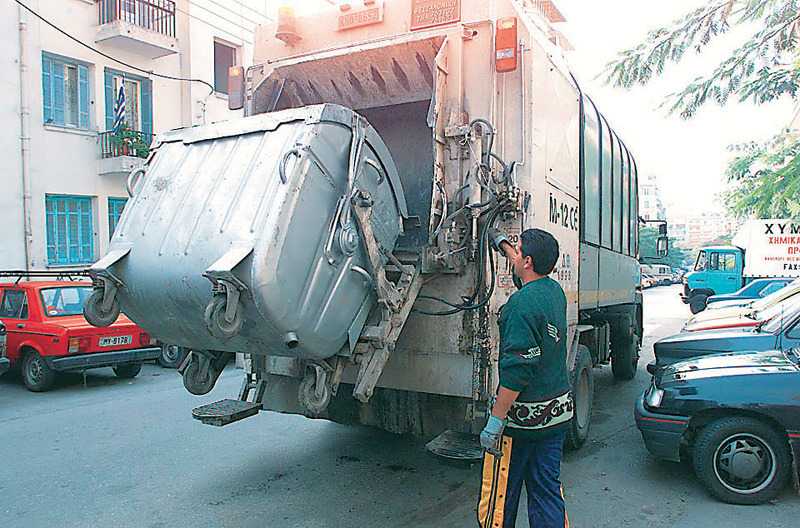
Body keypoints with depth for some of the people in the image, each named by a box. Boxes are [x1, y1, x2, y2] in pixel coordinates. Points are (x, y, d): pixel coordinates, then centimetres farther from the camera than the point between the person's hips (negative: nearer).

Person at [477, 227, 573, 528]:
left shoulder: (522, 303, -22)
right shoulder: (554, 290, 3)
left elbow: (517, 370, -26)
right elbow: (529, 272, 28)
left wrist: (495, 421, -21)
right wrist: (502, 244, 39)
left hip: (522, 415, -8)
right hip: (558, 410, 8)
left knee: (499, 497, 8)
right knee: (547, 491, 18)